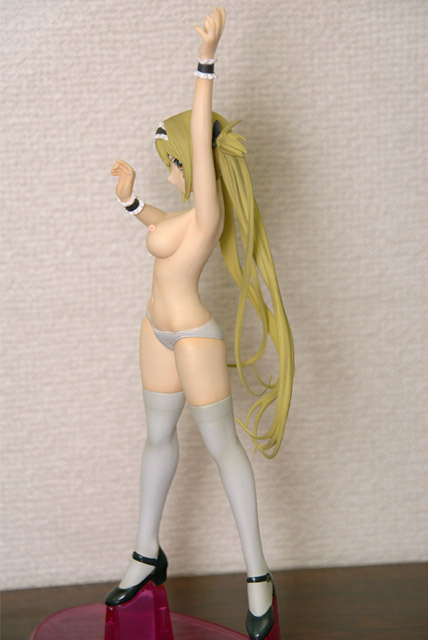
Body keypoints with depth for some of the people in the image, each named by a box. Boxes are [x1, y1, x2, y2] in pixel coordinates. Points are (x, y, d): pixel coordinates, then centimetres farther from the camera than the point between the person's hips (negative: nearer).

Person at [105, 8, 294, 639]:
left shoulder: (209, 210, -22)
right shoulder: (192, 211, 3)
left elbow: (201, 138, -35)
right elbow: (158, 226, 26)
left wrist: (207, 59, -40)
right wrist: (129, 197, 10)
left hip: (194, 339, -9)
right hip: (160, 332, 9)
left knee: (222, 447, -1)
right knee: (158, 437, 17)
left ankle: (257, 572, 12)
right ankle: (148, 555, 32)